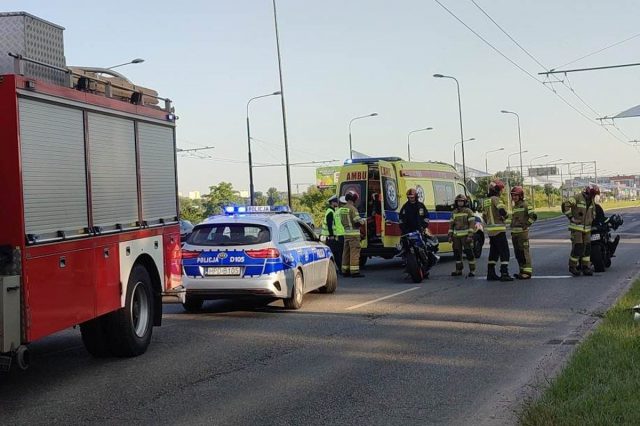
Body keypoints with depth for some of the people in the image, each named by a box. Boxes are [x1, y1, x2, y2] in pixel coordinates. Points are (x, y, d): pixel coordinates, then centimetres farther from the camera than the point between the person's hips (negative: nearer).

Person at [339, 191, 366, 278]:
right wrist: (364, 222, 1)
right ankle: (354, 271, -9)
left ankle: (345, 270, 17)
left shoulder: (342, 209, 12)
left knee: (346, 252, 12)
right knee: (354, 252, -7)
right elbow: (357, 220, -18)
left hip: (346, 233, 8)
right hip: (354, 233, -8)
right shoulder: (352, 208, -14)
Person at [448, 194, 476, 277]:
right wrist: (450, 236, 10)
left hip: (466, 236, -6)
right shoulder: (454, 212, 14)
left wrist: (470, 236, -17)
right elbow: (451, 225, 18)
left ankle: (472, 270, -4)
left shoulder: (468, 211, -3)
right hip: (456, 236, 6)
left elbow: (472, 224, -8)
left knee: (469, 252, -7)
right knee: (457, 253, 8)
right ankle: (459, 270, 19)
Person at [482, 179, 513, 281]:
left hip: (490, 230, 9)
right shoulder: (495, 199, -13)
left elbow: (484, 216, 20)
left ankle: (491, 274, 15)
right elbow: (502, 210, -29)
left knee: (494, 252, 15)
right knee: (504, 252, -5)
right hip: (499, 230, -9)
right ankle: (504, 274, -10)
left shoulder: (486, 201, 14)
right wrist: (505, 216, -8)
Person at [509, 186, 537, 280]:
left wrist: (526, 225, -14)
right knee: (517, 253, 11)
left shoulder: (525, 205, -8)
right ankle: (522, 271, 18)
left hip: (522, 232, -9)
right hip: (514, 233, 9)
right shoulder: (515, 206, 18)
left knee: (524, 252, -9)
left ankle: (527, 272, -8)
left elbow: (534, 216, -17)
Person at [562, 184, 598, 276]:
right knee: (577, 247, -11)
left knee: (587, 247, 5)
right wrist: (571, 217, -21)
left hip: (587, 228, 7)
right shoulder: (578, 198, -13)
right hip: (577, 227, -7)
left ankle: (586, 267, 11)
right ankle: (572, 267, 0)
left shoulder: (592, 200, 13)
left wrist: (591, 219, 21)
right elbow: (565, 204, -22)